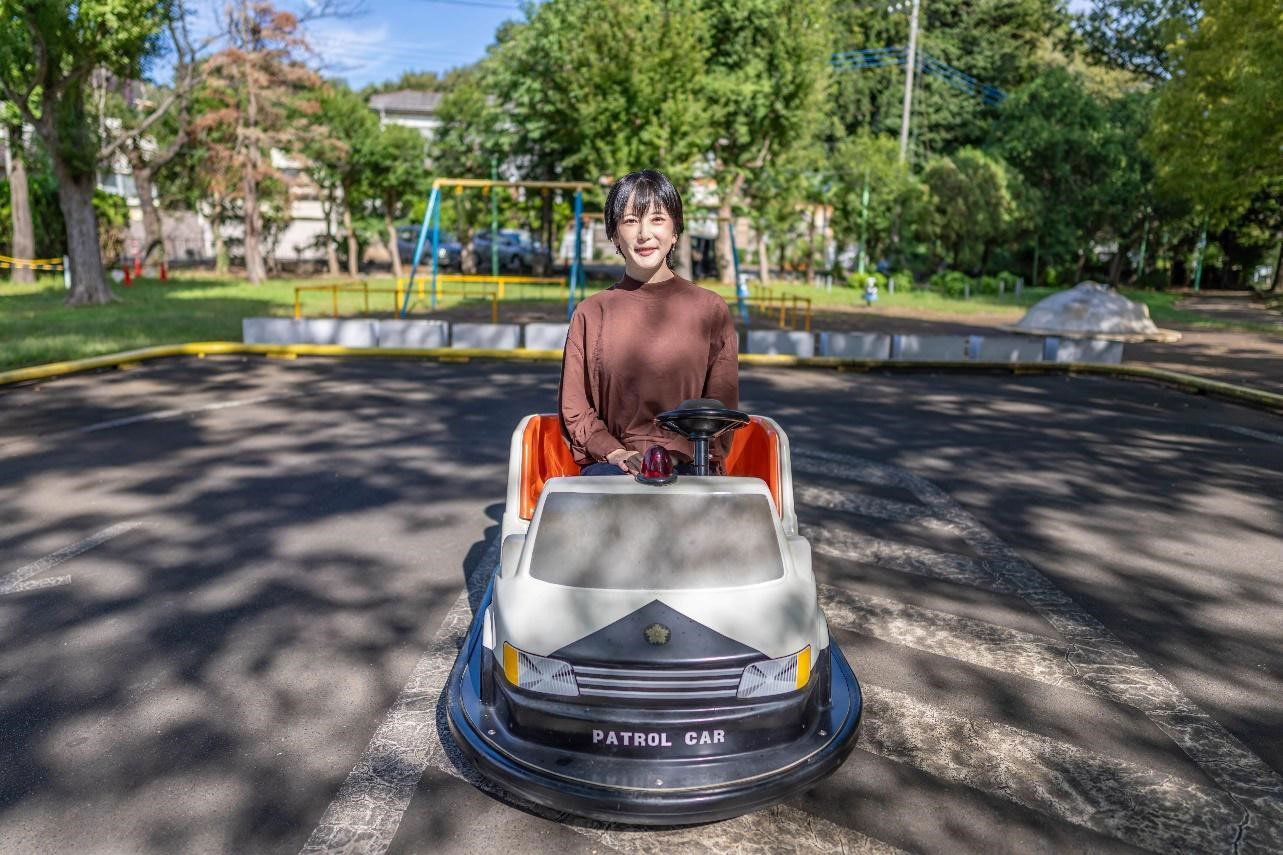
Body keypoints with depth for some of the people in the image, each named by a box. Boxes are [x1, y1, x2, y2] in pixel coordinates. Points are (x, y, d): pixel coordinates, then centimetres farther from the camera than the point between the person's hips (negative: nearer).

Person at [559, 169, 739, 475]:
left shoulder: (710, 309, 8)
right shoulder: (590, 312, 10)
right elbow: (573, 408, 8)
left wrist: (676, 455, -9)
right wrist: (616, 453, -8)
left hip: (689, 465, 0)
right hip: (609, 464, 1)